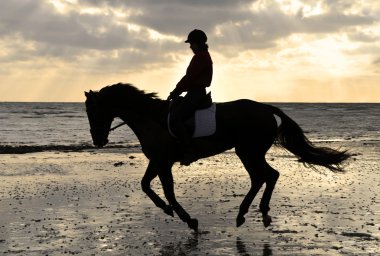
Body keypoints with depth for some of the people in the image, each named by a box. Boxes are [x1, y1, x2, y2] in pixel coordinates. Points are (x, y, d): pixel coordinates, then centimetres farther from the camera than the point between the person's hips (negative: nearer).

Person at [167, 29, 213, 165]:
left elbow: (189, 78, -18)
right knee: (173, 112, 18)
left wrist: (174, 93, -11)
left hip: (196, 93, -11)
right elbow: (190, 77, 22)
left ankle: (188, 151, -23)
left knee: (174, 118, -22)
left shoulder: (200, 57, -14)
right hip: (196, 92, 11)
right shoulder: (203, 56, 20)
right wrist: (176, 92, 16)